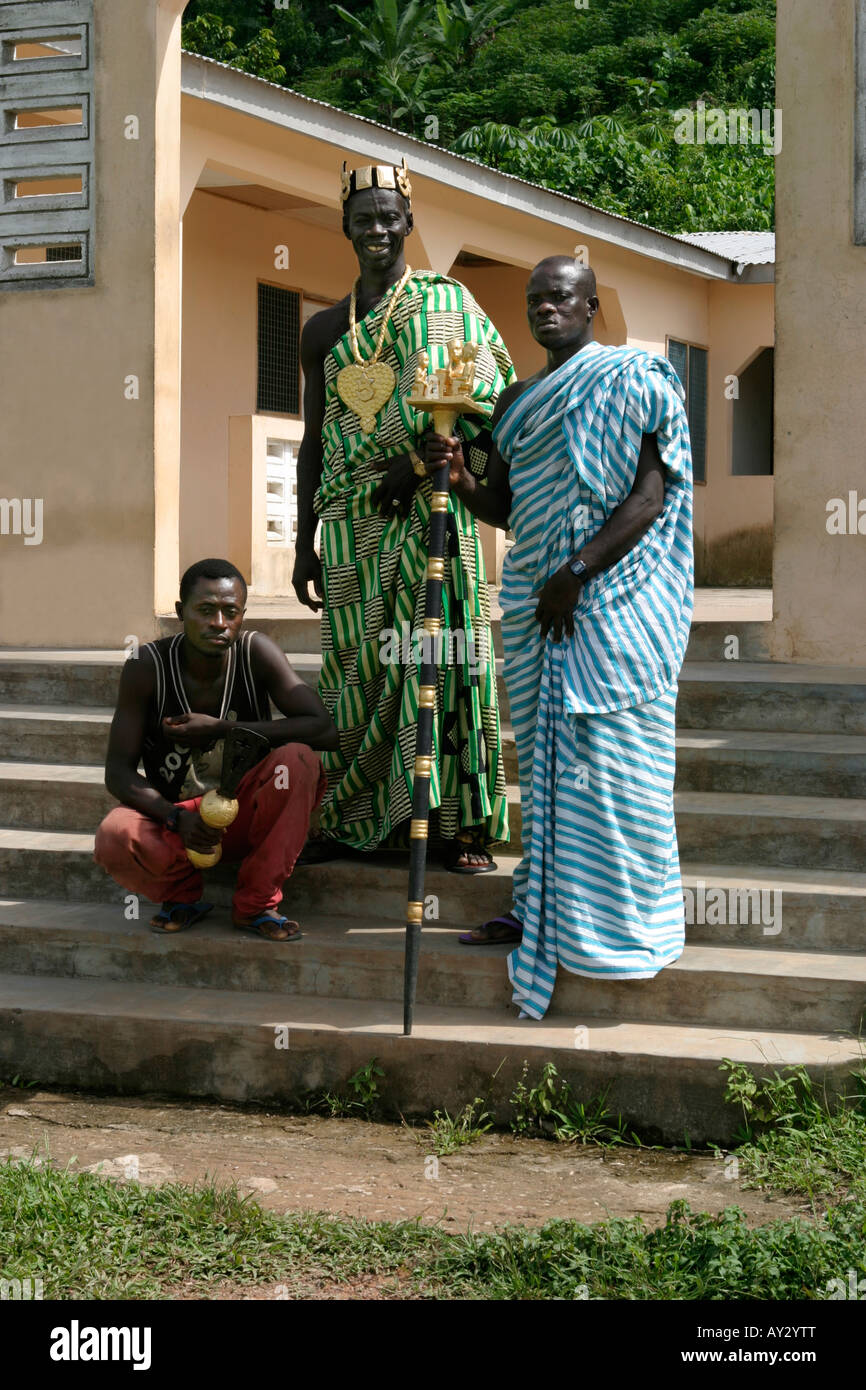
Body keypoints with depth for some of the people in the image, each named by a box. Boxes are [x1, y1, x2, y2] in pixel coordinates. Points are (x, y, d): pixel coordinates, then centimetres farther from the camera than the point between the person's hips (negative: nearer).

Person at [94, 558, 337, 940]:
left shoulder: (256, 653, -13)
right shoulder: (147, 666, -14)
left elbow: (325, 730, -21)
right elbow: (118, 771, -11)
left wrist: (221, 729, -24)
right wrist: (177, 817, -29)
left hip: (245, 815, 1)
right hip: (173, 814, -1)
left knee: (297, 761, -29)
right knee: (114, 839, -33)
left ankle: (254, 904, -12)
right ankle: (183, 893, 3)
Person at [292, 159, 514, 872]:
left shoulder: (444, 300, 4)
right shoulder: (325, 328, 16)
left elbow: (488, 397, -4)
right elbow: (314, 441, 16)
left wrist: (421, 461, -17)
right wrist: (304, 542, 11)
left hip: (426, 506, -3)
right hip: (351, 521, 4)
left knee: (439, 655, -6)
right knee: (357, 662, 3)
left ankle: (463, 825, -3)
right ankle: (355, 818, 10)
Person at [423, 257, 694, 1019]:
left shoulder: (632, 380, -5)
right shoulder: (517, 399, 17)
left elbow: (650, 496, -13)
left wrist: (576, 572, -18)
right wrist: (459, 478, -3)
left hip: (609, 598, -7)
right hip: (536, 599, 7)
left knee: (605, 752, -6)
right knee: (545, 752, 7)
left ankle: (617, 923, 1)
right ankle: (545, 907, 13)